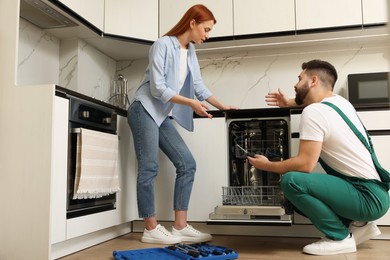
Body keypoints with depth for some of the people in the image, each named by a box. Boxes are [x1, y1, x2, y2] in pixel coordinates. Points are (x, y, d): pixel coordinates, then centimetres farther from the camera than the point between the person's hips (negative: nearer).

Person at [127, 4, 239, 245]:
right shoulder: (163, 45, -12)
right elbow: (157, 88, -18)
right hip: (145, 111, -8)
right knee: (149, 169, -8)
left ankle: (181, 227, 2)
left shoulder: (190, 52, 13)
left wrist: (223, 106, 13)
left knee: (187, 164, -1)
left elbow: (199, 86, 16)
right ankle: (151, 230, 2)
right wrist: (191, 103, -20)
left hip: (163, 116, 8)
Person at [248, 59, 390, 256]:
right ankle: (358, 225, 13)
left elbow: (305, 164, -23)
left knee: (291, 181, -26)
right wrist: (290, 103, 24)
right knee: (297, 198, 17)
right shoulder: (340, 101, 10)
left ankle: (340, 237, -8)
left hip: (368, 197, -9)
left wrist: (267, 165, -7)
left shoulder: (313, 112, -18)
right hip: (374, 190, 9)